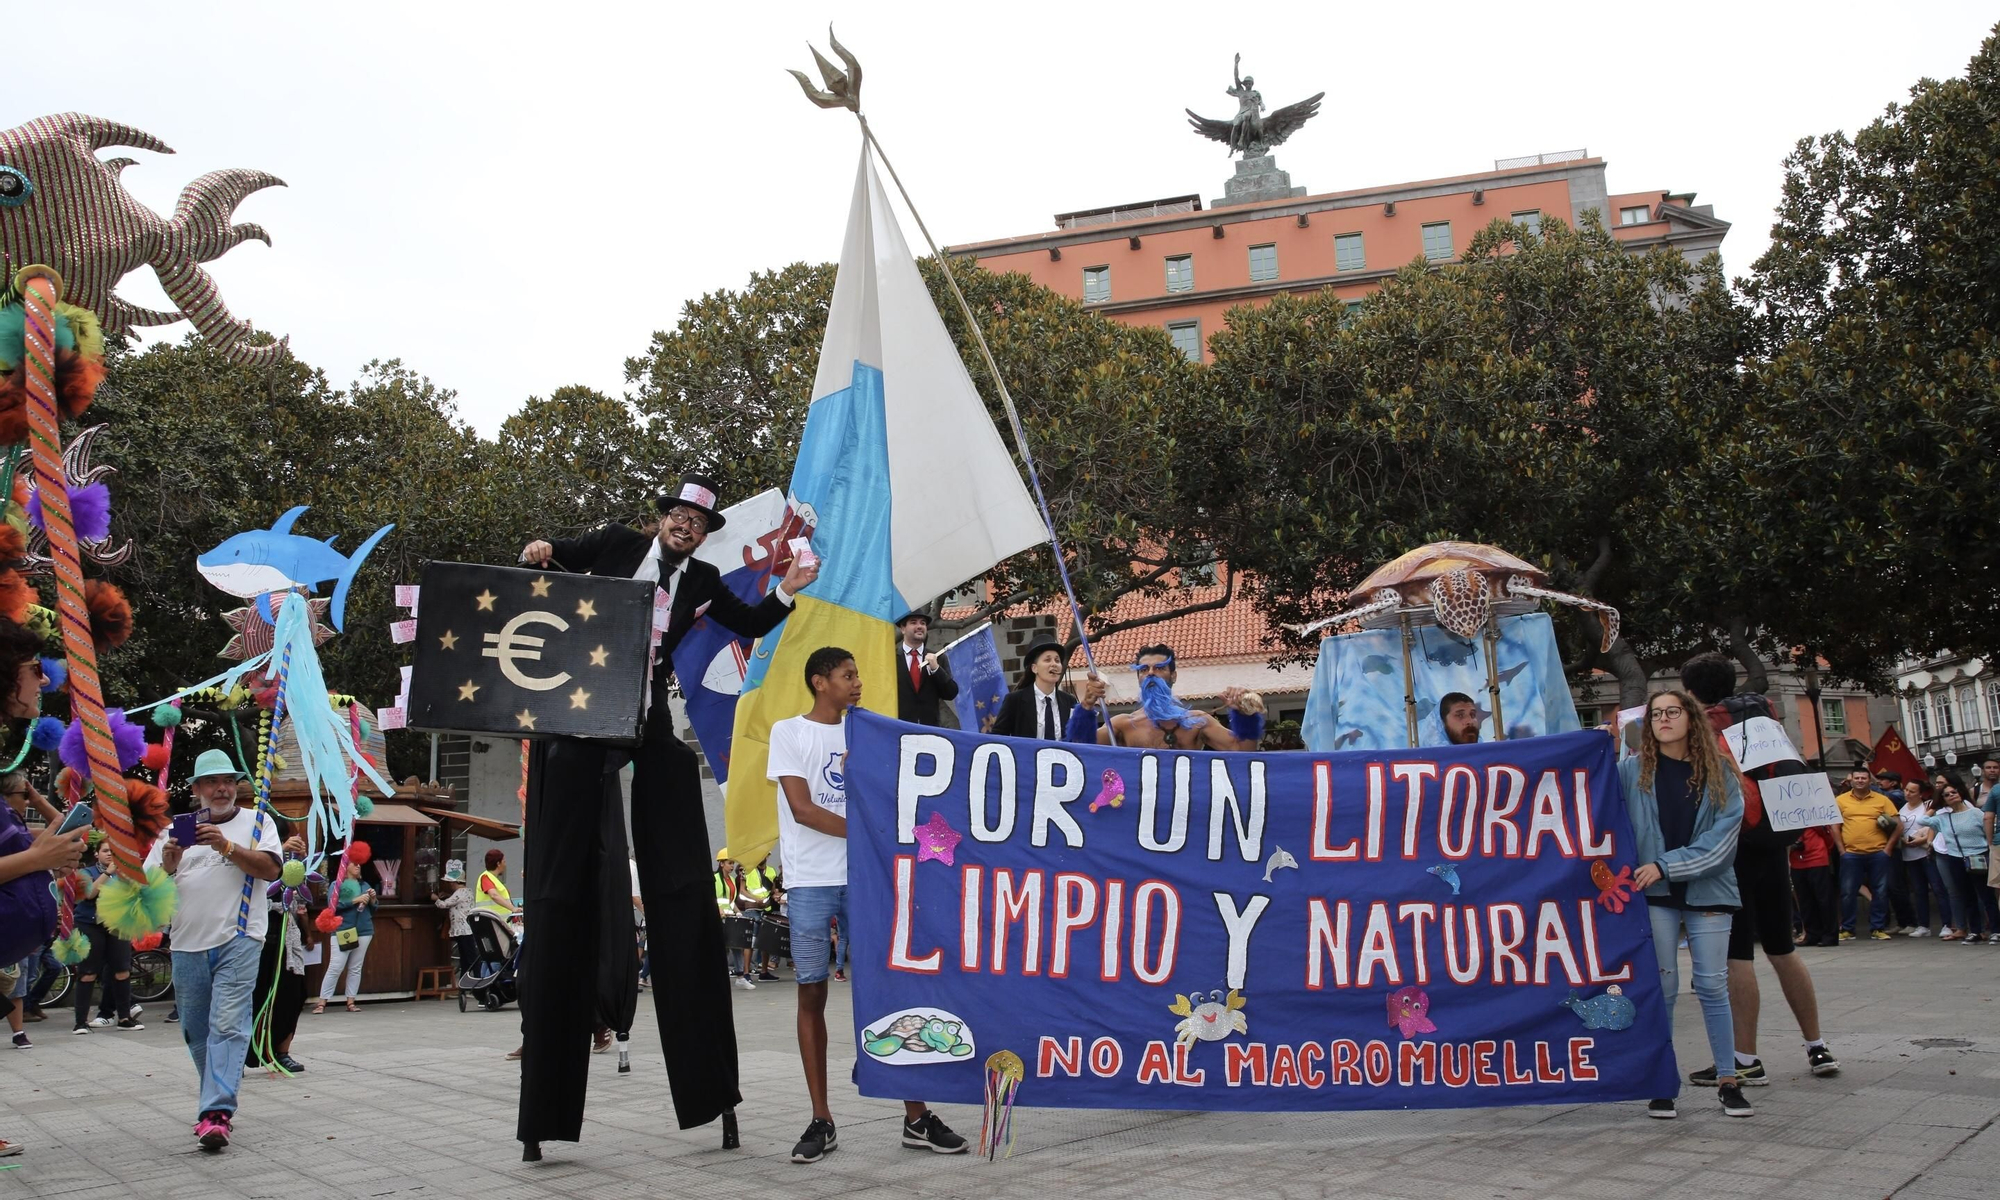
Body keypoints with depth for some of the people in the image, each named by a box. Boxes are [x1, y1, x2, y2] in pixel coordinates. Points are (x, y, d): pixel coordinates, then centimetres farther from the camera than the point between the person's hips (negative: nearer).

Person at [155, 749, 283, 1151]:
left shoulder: (257, 822, 8)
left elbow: (270, 869, -7)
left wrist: (226, 846, -17)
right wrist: (168, 865, -10)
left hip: (238, 941, -4)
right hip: (188, 944, 4)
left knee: (227, 1026, -14)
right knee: (196, 1032, 10)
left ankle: (216, 1112, -20)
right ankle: (218, 1100, 26)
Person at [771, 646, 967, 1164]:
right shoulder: (788, 732, 2)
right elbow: (801, 808, -8)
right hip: (810, 882, -3)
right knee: (811, 994, 2)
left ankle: (916, 1116, 3)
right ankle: (821, 1121, 11)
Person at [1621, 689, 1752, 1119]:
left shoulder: (1719, 776, 2)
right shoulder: (1631, 772, 2)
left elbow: (1722, 838, -6)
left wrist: (1665, 866, -13)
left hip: (1708, 891, 0)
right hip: (1654, 894, 0)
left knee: (1713, 985, 3)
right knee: (1661, 986, 1)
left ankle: (1727, 1080, 13)